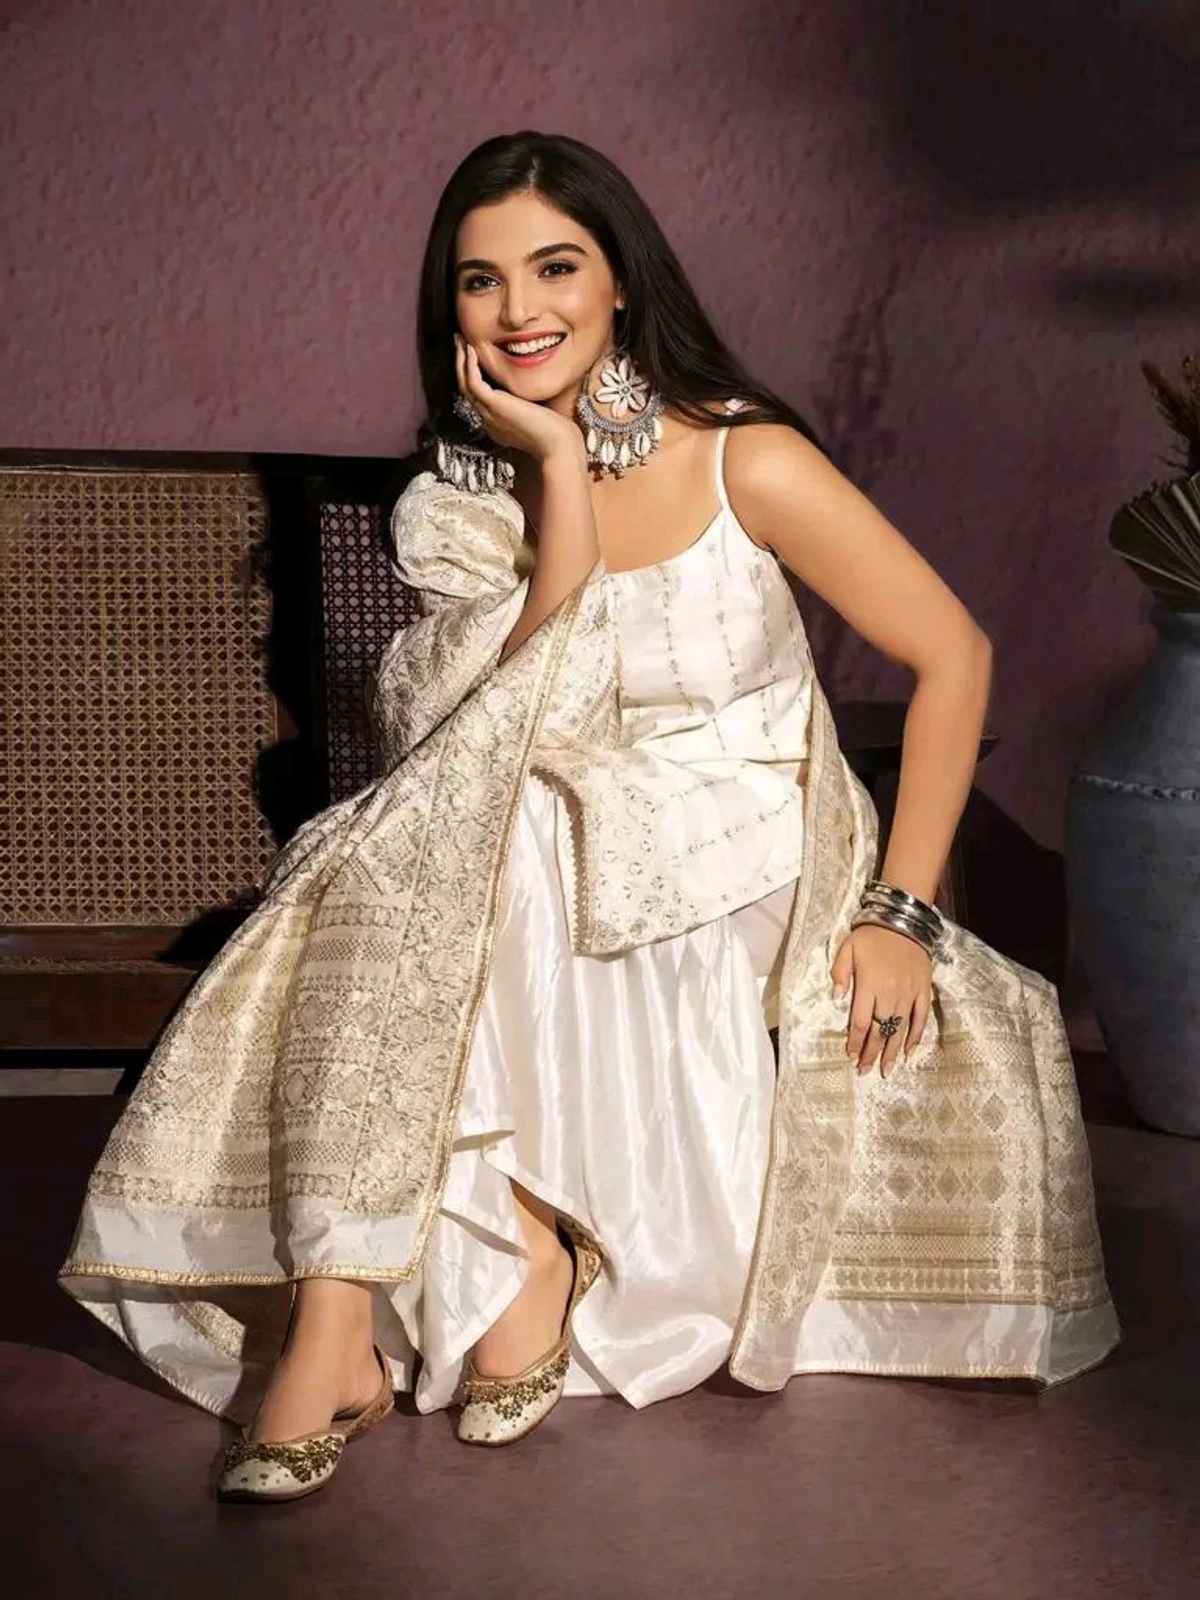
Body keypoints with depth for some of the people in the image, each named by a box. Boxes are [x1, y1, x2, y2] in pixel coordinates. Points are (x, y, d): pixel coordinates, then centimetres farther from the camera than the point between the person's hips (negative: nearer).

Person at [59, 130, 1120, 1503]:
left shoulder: (748, 463, -8)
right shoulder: (463, 502, 2)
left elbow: (953, 657, -6)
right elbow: (515, 711, -14)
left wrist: (898, 913, -11)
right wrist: (560, 470, -17)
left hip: (750, 896, -1)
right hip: (554, 883, 2)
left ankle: (537, 1240, -12)